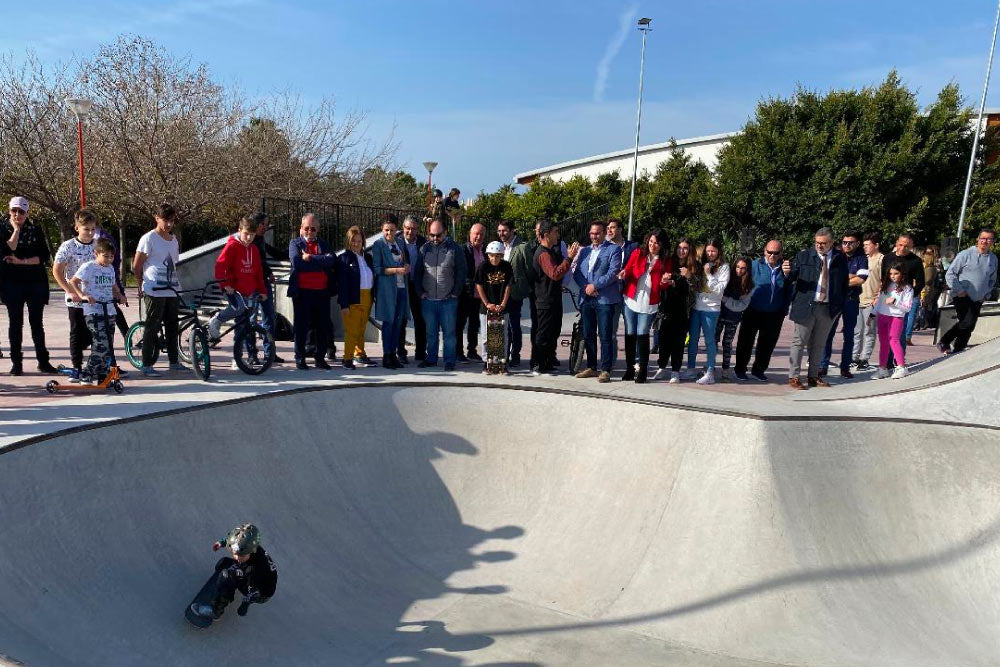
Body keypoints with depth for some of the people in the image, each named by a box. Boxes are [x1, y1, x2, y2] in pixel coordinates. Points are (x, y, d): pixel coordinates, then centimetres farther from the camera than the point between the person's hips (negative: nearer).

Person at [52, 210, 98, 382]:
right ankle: (76, 368, 13)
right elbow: (56, 271, -7)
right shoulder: (68, 246, -6)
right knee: (77, 333, 3)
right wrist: (71, 292, -14)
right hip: (76, 299, -3)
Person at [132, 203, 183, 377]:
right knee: (152, 327, -2)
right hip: (154, 291, -6)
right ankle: (147, 365, 4)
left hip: (172, 290, 7)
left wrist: (175, 282, 14)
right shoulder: (149, 238, -7)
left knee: (172, 326, 12)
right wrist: (142, 285, 4)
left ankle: (173, 361, 22)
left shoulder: (174, 239, 13)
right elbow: (136, 266, -4)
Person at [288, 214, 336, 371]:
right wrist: (320, 262, -10)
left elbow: (331, 261, -8)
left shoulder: (324, 244, 13)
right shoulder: (295, 243, 6)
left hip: (322, 292, 3)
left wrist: (310, 258, -13)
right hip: (302, 292, -3)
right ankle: (300, 359, 14)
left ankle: (320, 358, 18)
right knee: (301, 326, 4)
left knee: (323, 326, 7)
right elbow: (297, 262, -14)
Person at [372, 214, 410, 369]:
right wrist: (397, 270, -17)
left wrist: (406, 267, 2)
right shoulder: (378, 244, -3)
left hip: (401, 287, 6)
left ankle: (393, 354, 15)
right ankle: (386, 356, 5)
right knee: (388, 322, -3)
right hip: (387, 288, -6)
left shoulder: (399, 243, 14)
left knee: (398, 322, 7)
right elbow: (376, 269, -9)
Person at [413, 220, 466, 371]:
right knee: (430, 332, 10)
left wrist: (455, 293, -3)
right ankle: (431, 359, 20)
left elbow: (461, 272, 1)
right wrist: (420, 292, 5)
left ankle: (449, 361, 9)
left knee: (449, 332, 1)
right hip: (428, 300, 3)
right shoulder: (424, 249, 7)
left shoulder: (454, 248, 0)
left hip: (448, 300, -2)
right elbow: (417, 272, 12)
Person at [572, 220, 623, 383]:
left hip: (605, 299, -6)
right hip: (586, 299, 6)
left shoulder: (613, 249, 1)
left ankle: (605, 370, 0)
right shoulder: (584, 251, 19)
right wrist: (585, 287, -7)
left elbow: (613, 272, -11)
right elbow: (577, 272, 11)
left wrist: (595, 285, -15)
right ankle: (591, 368, 20)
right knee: (588, 336, 10)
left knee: (606, 336, -4)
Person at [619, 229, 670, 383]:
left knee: (642, 335, -6)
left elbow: (663, 286, 4)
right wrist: (624, 274, -20)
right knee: (630, 334, 5)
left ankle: (642, 371, 1)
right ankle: (630, 369, 14)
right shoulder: (637, 255, 6)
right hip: (631, 301, 2)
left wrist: (665, 281, -18)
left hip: (649, 304, -2)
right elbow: (627, 271, 2)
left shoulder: (666, 262, 4)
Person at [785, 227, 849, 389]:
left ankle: (813, 376, 22)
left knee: (819, 344, 12)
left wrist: (839, 304, 1)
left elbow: (845, 283, 9)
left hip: (829, 308, 3)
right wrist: (787, 271, -28)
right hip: (805, 307, -2)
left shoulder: (840, 259, 5)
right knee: (799, 342, 0)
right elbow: (792, 277, -5)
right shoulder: (804, 256, 0)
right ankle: (793, 377, 6)